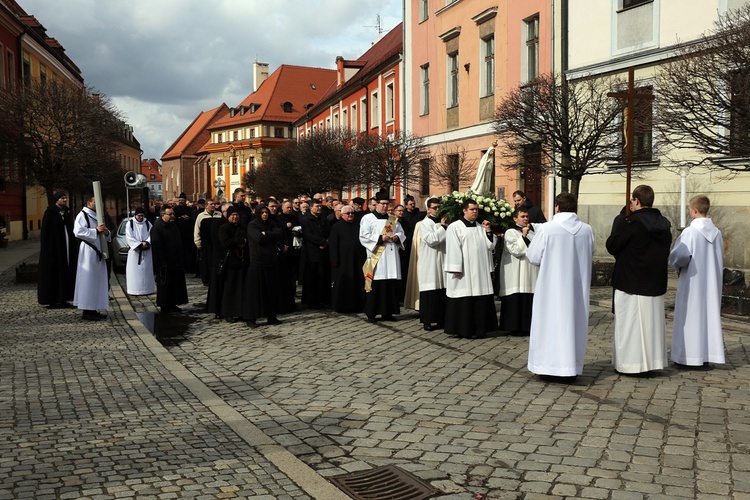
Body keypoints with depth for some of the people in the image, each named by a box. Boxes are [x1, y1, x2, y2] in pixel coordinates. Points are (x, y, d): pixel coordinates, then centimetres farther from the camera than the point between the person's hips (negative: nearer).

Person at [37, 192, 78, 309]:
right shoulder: (50, 212, -7)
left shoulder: (66, 212, 14)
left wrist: (73, 246, 11)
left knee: (66, 273, 6)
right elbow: (45, 231, -10)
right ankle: (52, 300, 1)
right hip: (53, 248, -7)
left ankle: (62, 299, 11)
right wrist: (46, 248, -16)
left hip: (67, 249, 7)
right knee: (53, 274, -4)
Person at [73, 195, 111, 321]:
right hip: (88, 252, -9)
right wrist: (96, 230, -20)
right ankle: (87, 311, -1)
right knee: (88, 281, -6)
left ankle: (93, 309, 15)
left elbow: (107, 236, 25)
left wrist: (106, 232, 2)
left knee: (98, 281, 9)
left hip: (98, 252, 9)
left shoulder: (97, 216, 18)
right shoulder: (82, 215, -7)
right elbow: (78, 231, -22)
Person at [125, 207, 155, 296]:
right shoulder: (130, 224, 2)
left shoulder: (148, 224, 10)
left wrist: (146, 243, -17)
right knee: (134, 270, -4)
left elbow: (151, 235, 1)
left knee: (146, 270, 4)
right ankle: (134, 289, -3)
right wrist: (140, 244, -14)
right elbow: (129, 237, -6)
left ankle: (147, 288, 9)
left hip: (146, 251, 3)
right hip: (134, 250, -2)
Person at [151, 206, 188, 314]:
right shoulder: (157, 227, -15)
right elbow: (156, 246, -18)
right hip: (164, 263, -8)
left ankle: (172, 304, 20)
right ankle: (164, 307, 10)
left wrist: (181, 257, 16)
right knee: (164, 285, 1)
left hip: (176, 261, 8)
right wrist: (161, 262, -21)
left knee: (176, 284, 10)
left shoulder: (173, 225, 12)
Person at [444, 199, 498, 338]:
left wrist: (488, 231, -1)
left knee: (481, 301, 7)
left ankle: (480, 329, 15)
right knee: (465, 300, -2)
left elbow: (490, 246, 11)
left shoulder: (481, 227, 14)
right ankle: (465, 330, 5)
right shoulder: (455, 227, -4)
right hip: (463, 272, -6)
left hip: (481, 271, 6)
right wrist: (456, 269, -15)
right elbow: (453, 249, -10)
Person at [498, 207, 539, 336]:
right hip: (516, 275, -6)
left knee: (529, 300, 4)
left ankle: (527, 326, 11)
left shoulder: (531, 231, 17)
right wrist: (523, 235, -12)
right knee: (515, 301, -4)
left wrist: (529, 234, 0)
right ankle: (514, 328, 2)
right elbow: (516, 250, -14)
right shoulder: (510, 232, -4)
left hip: (530, 271, 6)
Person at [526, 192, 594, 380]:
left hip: (552, 287, -3)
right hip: (578, 287, 4)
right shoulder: (587, 230, -2)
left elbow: (533, 257, -7)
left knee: (551, 323, 6)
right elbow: (590, 255, 11)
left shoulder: (546, 229, -13)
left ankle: (551, 367, 10)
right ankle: (571, 368, 16)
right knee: (574, 324, 11)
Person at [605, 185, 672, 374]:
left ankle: (630, 363, 7)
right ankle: (653, 360, 22)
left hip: (630, 283, -6)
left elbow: (611, 246, -9)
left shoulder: (628, 222, -16)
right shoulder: (664, 224, 5)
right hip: (656, 282, 6)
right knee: (653, 322, 14)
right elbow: (665, 250, 14)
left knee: (630, 322, 2)